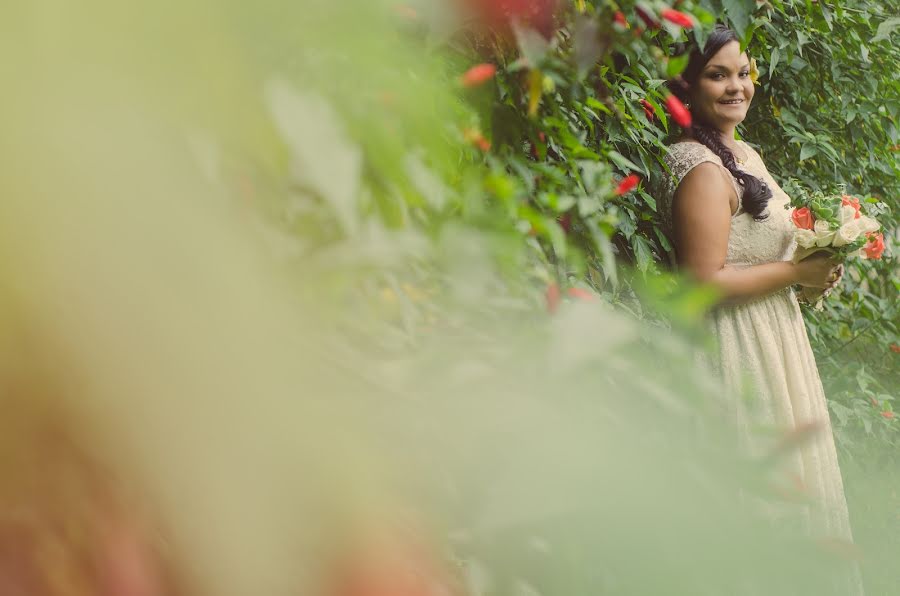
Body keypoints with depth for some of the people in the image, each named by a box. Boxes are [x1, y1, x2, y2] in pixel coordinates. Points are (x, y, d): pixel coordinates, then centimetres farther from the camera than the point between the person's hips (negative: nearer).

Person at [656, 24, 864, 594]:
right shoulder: (702, 168, -20)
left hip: (775, 333, 10)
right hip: (739, 350, -10)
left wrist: (813, 266, 7)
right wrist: (796, 273, -16)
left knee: (791, 482, 18)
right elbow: (705, 284, -25)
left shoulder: (744, 153, 11)